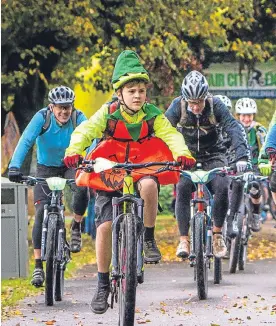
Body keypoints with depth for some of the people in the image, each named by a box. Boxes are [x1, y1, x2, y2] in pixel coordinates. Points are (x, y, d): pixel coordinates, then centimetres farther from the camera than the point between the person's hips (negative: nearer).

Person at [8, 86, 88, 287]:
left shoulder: (78, 118, -19)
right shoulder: (42, 117, -21)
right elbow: (26, 141, -31)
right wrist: (15, 166, -46)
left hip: (71, 165, 0)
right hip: (46, 168, 0)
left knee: (83, 188, -33)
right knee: (41, 213, -14)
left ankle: (76, 227, -4)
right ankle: (38, 266, -8)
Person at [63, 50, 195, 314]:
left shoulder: (152, 115, -6)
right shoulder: (108, 113, -9)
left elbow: (170, 134, -19)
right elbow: (85, 131, -20)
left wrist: (182, 154, -40)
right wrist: (73, 152, -40)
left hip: (141, 170, 0)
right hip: (110, 176, 0)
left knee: (149, 184, -37)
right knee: (104, 226, -12)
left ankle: (149, 239, -17)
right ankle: (103, 285, 3)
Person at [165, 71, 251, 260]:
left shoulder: (216, 105, -17)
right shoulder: (178, 106, -15)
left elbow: (234, 129, -24)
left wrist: (241, 157, -39)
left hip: (214, 156, 0)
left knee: (222, 188, -28)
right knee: (183, 188, -29)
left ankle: (217, 233, -6)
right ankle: (184, 240, -24)